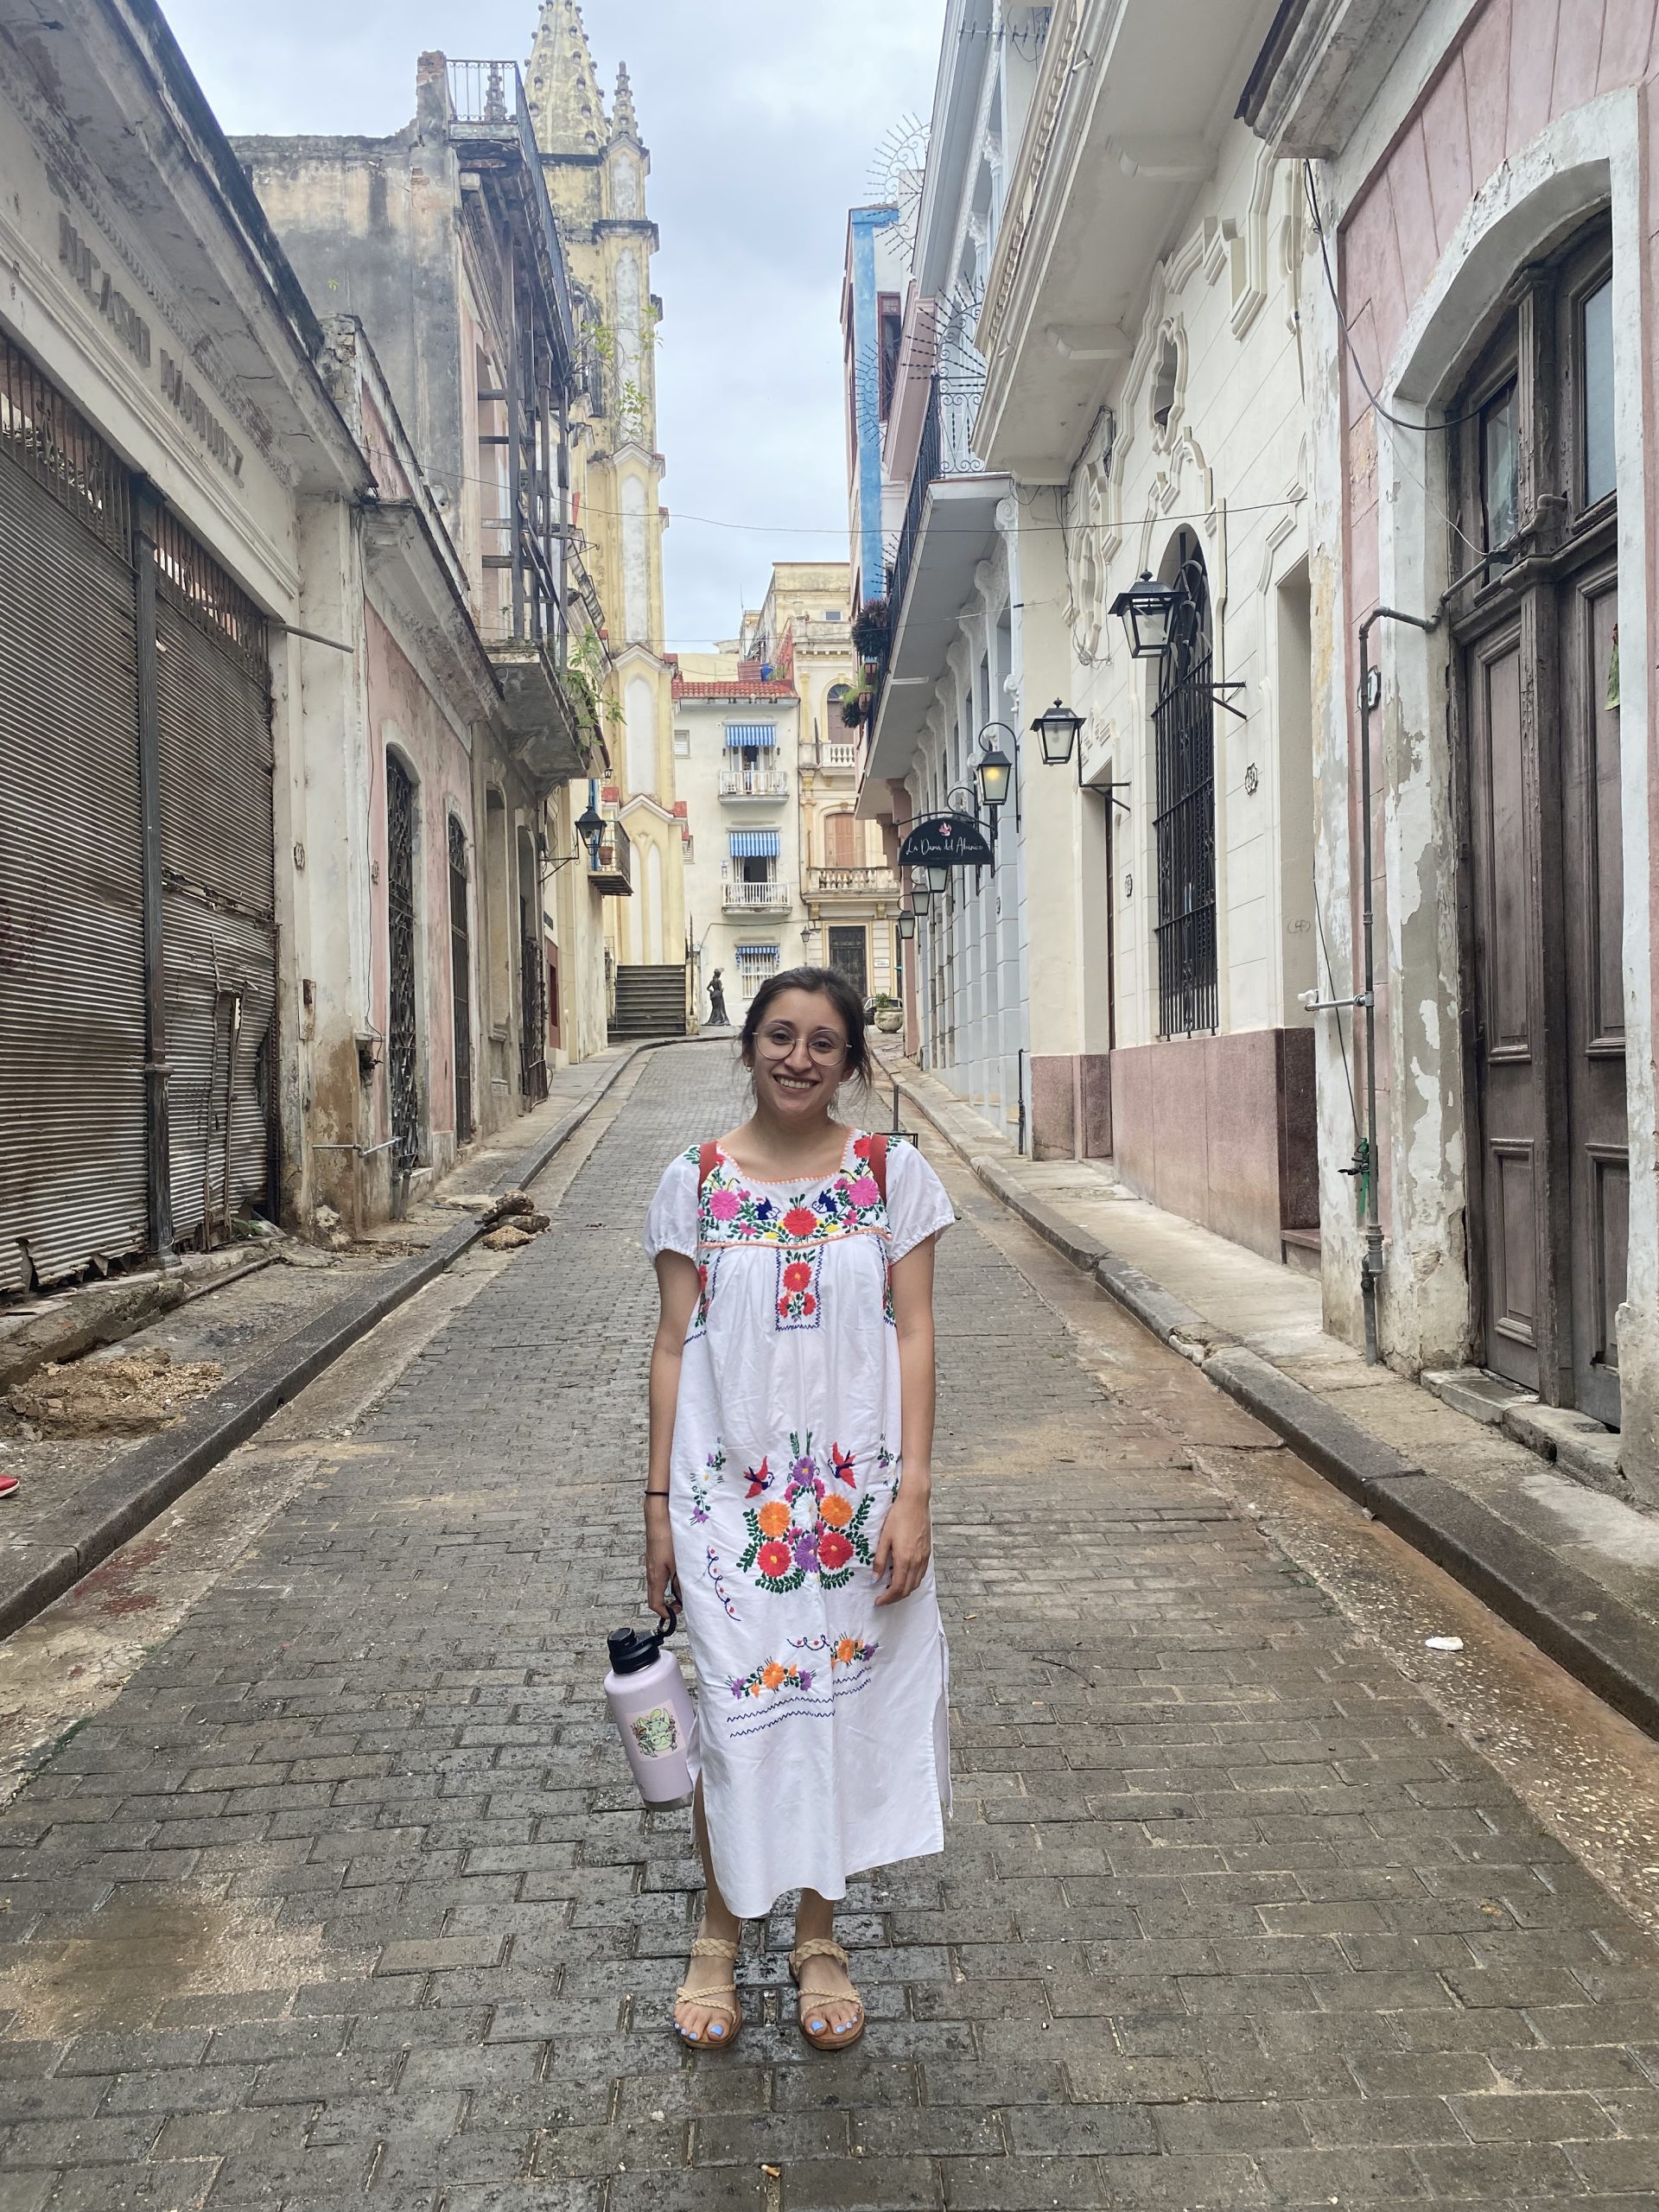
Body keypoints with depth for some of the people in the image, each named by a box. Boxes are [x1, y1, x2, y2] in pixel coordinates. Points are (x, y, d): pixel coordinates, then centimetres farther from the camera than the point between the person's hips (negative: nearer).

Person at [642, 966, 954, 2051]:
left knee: (844, 1702, 10)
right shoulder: (696, 1181, 0)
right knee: (736, 1711, 3)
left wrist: (912, 1492, -8)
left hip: (857, 1492, 1)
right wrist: (660, 1502, 1)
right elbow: (674, 1345, 2)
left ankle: (819, 1937, 31)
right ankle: (720, 1938, 27)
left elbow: (914, 1335, -2)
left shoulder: (892, 1173, -1)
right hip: (732, 1492, 0)